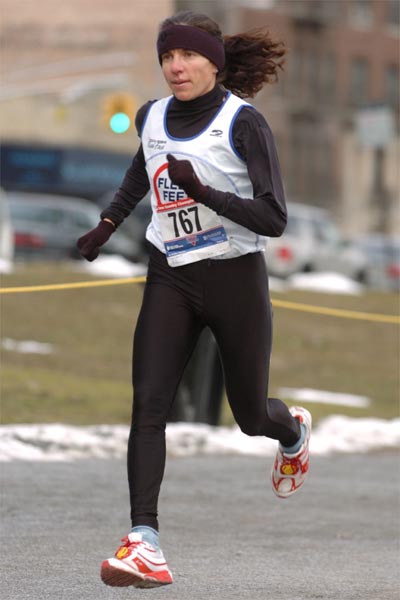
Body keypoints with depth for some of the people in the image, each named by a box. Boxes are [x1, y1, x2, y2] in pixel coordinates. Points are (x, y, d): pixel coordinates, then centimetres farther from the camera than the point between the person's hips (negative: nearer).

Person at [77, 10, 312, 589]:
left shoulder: (243, 122, -14)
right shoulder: (152, 117, 3)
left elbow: (273, 219, -20)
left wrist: (203, 191, -30)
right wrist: (108, 222, 21)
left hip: (236, 280, -4)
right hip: (170, 280, 4)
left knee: (251, 415, 11)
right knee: (147, 404, -15)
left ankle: (294, 430, 49)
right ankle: (144, 543, -21)